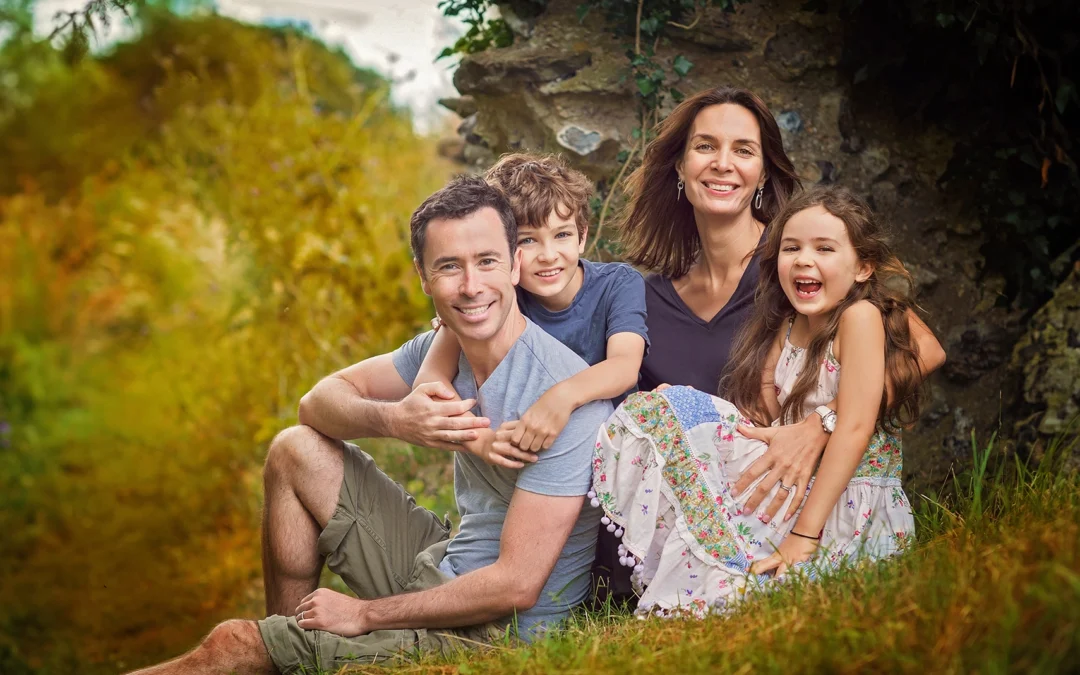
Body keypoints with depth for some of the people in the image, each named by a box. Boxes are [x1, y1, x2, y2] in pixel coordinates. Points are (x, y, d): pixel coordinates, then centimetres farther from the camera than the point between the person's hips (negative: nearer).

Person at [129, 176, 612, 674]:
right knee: (296, 451, 6)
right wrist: (392, 419, -22)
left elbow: (517, 585, -26)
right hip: (442, 567, 8)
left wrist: (364, 615, -17)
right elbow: (318, 402, 2)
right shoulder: (442, 347, 0)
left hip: (497, 629, -7)